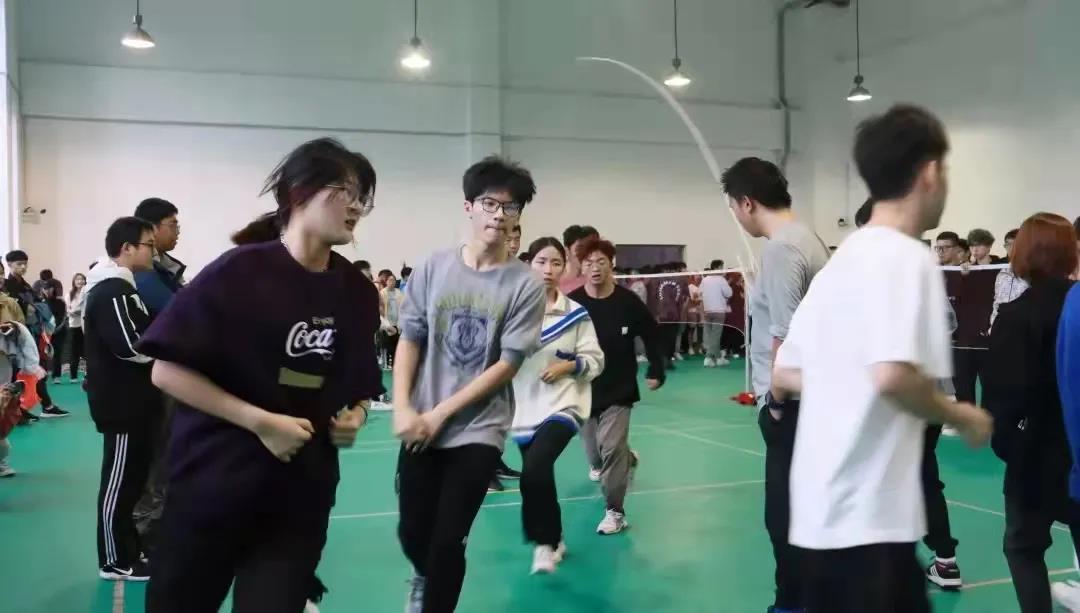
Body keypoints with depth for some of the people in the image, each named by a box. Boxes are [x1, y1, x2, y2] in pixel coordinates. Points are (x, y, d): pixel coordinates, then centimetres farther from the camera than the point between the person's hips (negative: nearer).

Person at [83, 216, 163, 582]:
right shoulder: (110, 292, -18)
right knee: (120, 480, -1)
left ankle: (130, 548, 27)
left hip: (132, 398, 10)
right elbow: (131, 347, -25)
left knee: (135, 476, 17)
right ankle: (114, 561, 8)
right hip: (121, 401, -10)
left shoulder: (120, 287, 17)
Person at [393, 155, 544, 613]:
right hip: (420, 429, 3)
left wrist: (441, 413, -11)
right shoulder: (433, 269, 0)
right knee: (412, 533, 12)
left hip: (478, 431, -2)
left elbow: (508, 364, -9)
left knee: (447, 542, -3)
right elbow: (409, 339, 4)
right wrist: (402, 408, -8)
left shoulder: (525, 285, -8)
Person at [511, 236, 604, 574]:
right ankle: (554, 540, 39)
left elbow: (595, 360, 2)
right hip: (524, 409, 3)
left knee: (534, 473, -25)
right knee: (537, 477, 14)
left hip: (563, 406, -3)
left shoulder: (576, 313, -3)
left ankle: (545, 542, -5)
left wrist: (569, 365, -15)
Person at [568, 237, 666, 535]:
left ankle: (615, 511, 3)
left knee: (611, 450, -13)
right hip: (583, 391, 2)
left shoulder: (628, 302, -11)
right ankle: (627, 459, 50)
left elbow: (654, 337, 2)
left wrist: (656, 371, 2)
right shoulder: (571, 303, -12)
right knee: (597, 455, 15)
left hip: (618, 390, -2)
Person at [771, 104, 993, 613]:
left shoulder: (842, 259, 13)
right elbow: (893, 375, -27)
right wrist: (961, 418, -10)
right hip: (865, 518, -9)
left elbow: (784, 376, 16)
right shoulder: (907, 257, -14)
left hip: (828, 508, 9)